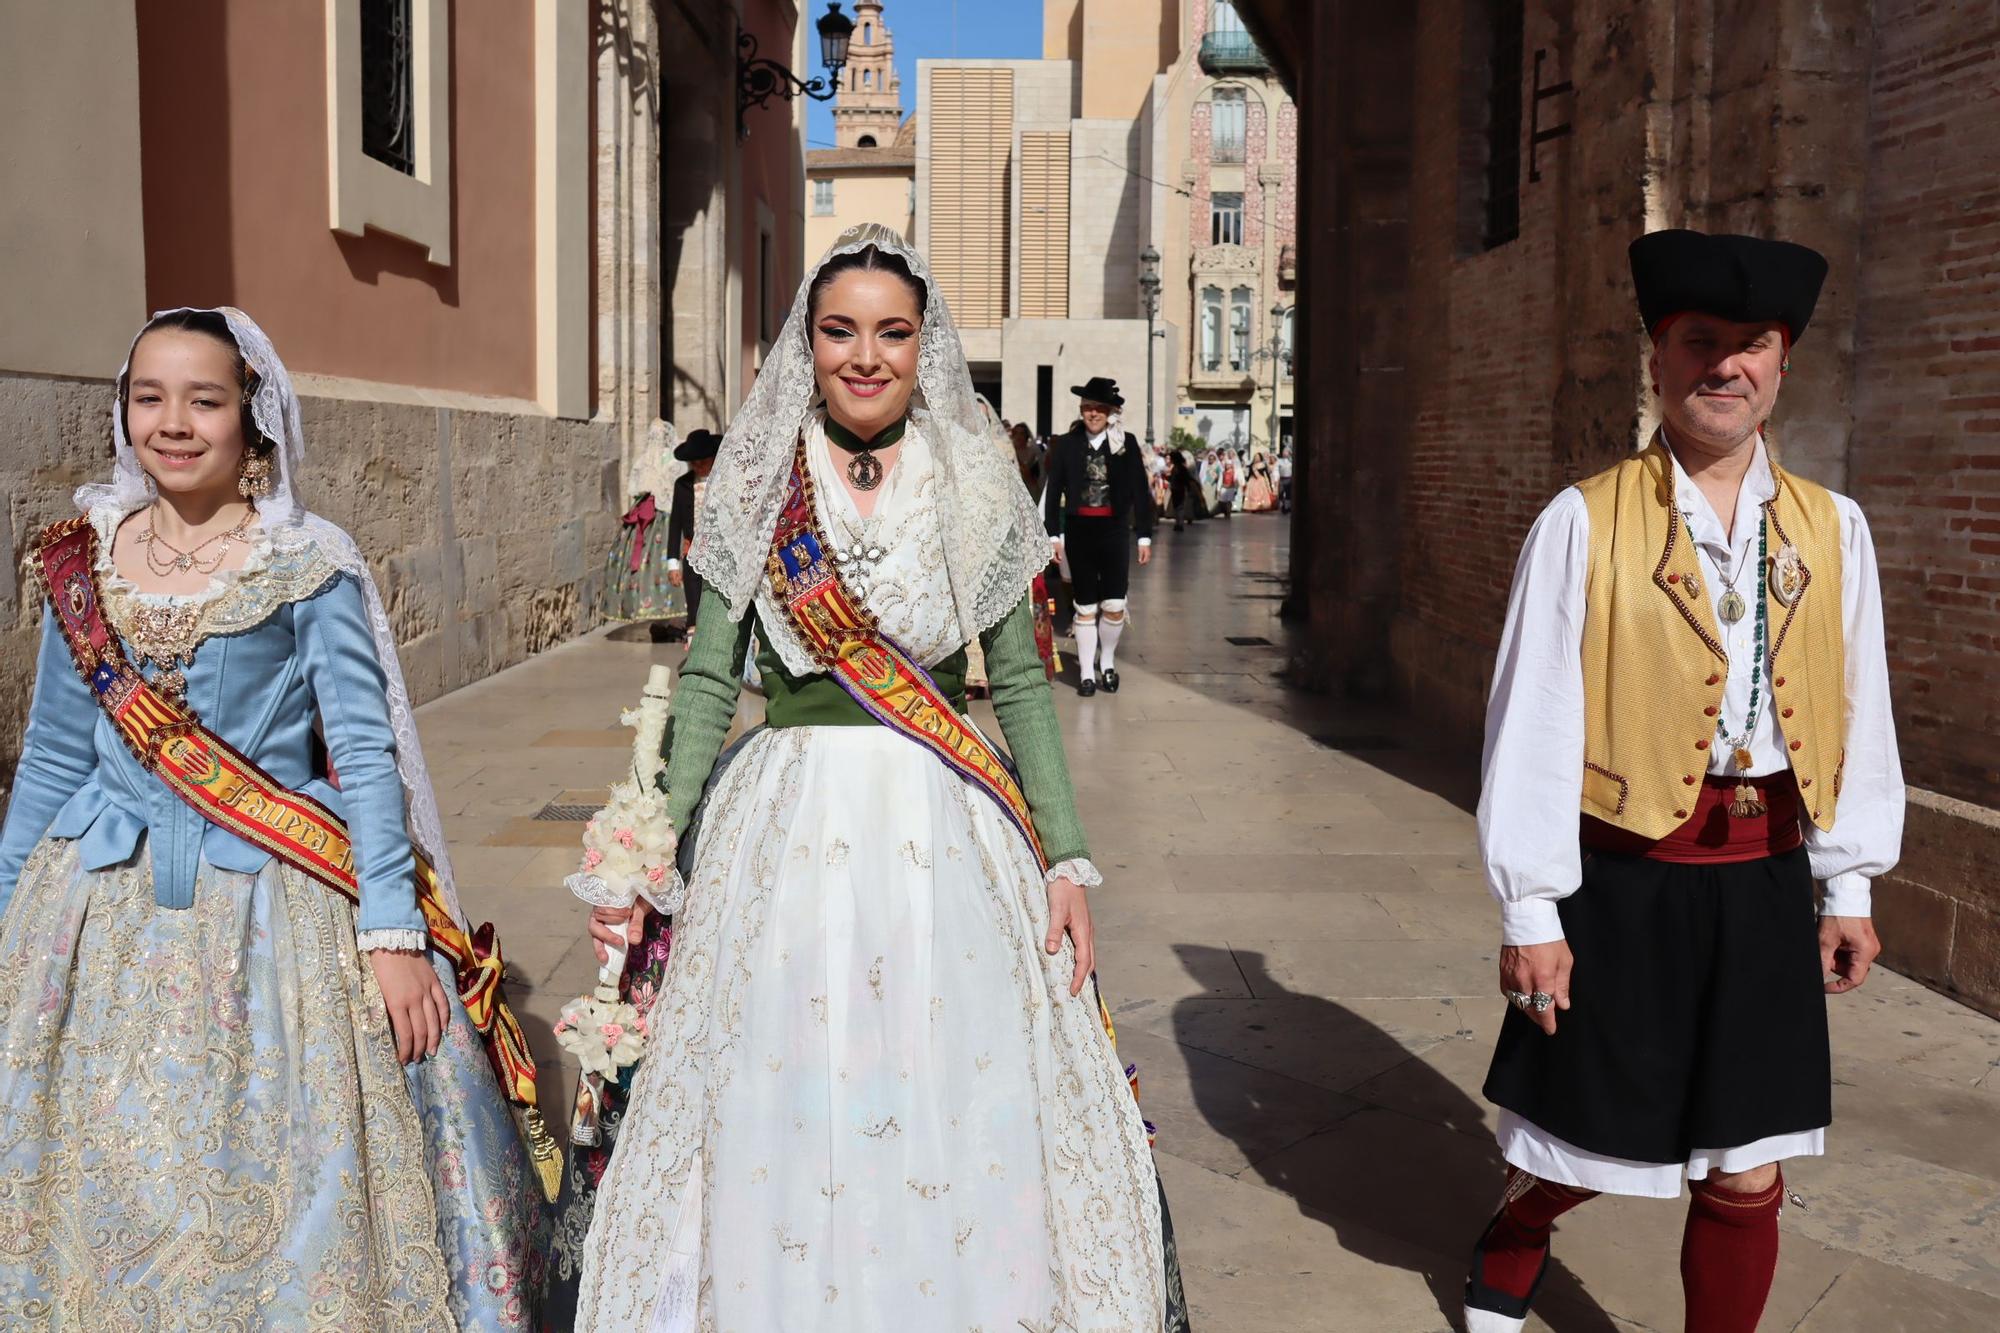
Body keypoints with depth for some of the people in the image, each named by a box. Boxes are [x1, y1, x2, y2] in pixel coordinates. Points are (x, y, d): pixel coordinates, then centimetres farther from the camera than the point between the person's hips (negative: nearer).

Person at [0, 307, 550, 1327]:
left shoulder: (309, 563, -5)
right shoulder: (85, 561, 6)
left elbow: (365, 751, -8)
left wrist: (392, 928, -14)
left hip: (272, 905, -3)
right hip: (105, 912, 4)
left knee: (278, 1190, 1)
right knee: (109, 1190, 10)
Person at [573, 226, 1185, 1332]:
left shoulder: (977, 490, 4)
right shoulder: (755, 488, 4)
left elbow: (1021, 683, 6)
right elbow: (707, 681, 5)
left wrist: (1065, 861, 1)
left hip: (946, 835, 0)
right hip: (787, 827, 0)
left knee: (958, 1133, 4)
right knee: (778, 1138, 5)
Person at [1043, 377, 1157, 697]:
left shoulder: (1126, 443, 1)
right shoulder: (1066, 444, 2)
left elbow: (1140, 491, 2)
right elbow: (1054, 491, 5)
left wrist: (1144, 535, -1)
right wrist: (1054, 534, 1)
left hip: (1114, 530, 0)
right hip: (1078, 530, 0)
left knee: (1115, 605, -2)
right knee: (1085, 607, 5)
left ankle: (1108, 662, 22)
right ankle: (1086, 673, 14)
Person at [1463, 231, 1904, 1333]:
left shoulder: (1831, 528, 4)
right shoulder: (1584, 524, -9)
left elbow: (1856, 712, 9)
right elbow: (1531, 727, -9)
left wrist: (1847, 887, 8)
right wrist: (1528, 913, -9)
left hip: (1766, 883, 3)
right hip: (1624, 880, -3)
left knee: (1748, 1170, 10)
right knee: (1582, 1138, 15)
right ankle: (1512, 1244, 47)